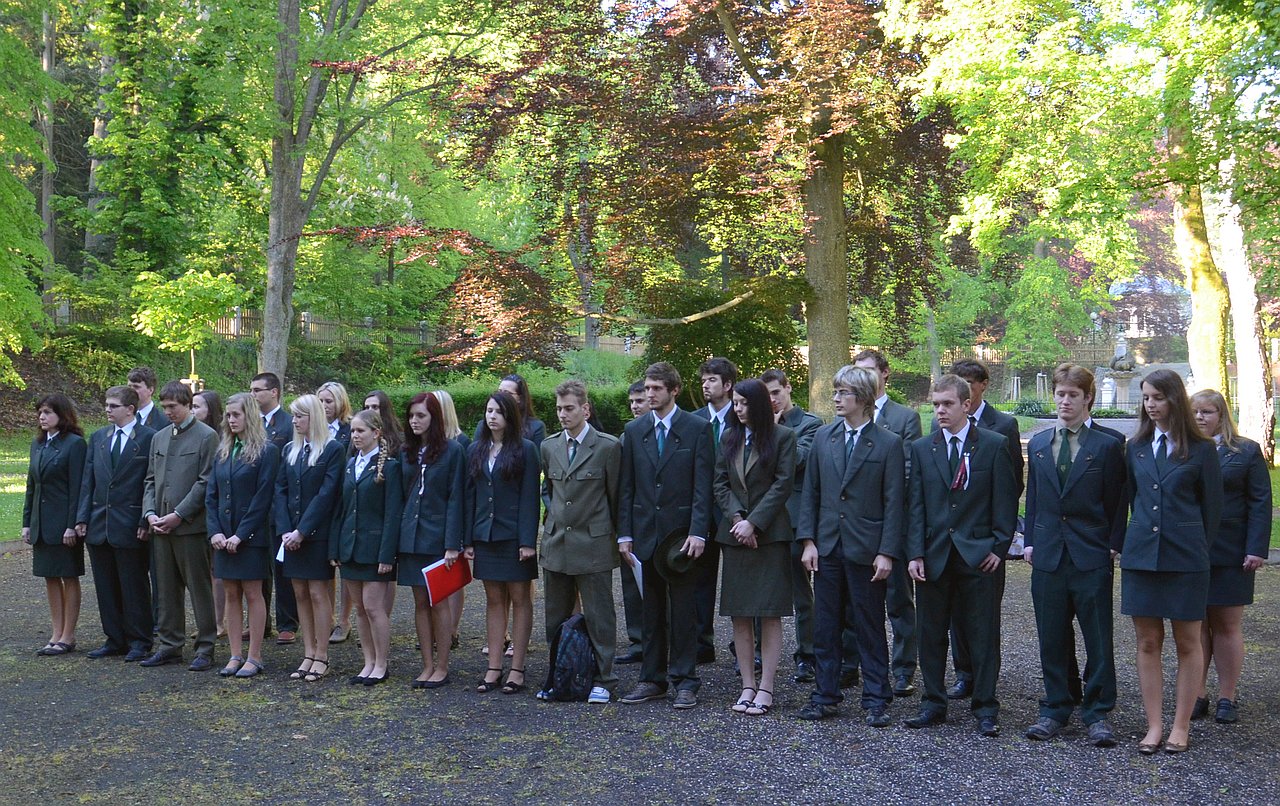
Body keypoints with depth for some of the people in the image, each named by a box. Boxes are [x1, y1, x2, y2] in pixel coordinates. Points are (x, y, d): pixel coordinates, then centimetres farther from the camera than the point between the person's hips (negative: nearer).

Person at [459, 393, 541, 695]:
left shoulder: (525, 449, -5)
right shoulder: (476, 450, 9)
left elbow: (529, 497, -8)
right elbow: (470, 496, 10)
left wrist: (528, 541, -14)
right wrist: (468, 539, 5)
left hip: (514, 535, -4)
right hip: (485, 535, 5)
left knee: (519, 598, 2)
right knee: (494, 600, 9)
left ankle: (517, 669, 8)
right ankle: (494, 668, 13)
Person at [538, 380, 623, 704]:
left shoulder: (608, 446, -6)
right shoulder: (549, 446, 9)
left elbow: (615, 495, 0)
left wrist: (618, 536, 3)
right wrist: (553, 517, 13)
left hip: (593, 544, -5)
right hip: (556, 543, 5)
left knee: (599, 616, 1)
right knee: (555, 616, 11)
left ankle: (602, 680, 10)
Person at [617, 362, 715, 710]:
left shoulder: (697, 428, -2)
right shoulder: (634, 430, 9)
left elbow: (703, 485, -6)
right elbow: (626, 487, 9)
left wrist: (697, 531, -14)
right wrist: (625, 534, 3)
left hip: (681, 533, -3)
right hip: (646, 534, 4)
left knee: (683, 610, 2)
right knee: (652, 611, 10)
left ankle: (684, 681, 10)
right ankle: (652, 678, 18)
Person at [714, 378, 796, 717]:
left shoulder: (783, 436, -2)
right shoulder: (729, 438, 12)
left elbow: (783, 484, -8)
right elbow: (720, 484, 8)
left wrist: (754, 522, -13)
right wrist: (736, 518, -8)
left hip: (770, 533, -4)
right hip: (734, 533, 5)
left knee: (770, 613, -2)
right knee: (739, 614, 5)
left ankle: (766, 688, 2)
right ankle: (747, 685, 12)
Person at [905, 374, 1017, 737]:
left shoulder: (994, 445, 0)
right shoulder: (921, 448, 7)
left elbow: (1006, 500, 1)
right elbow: (915, 505, 5)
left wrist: (999, 547, -6)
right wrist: (915, 553, -2)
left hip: (978, 555, -3)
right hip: (934, 555, 3)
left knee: (983, 635, 3)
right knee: (930, 635, 8)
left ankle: (985, 709, 14)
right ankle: (934, 704, 21)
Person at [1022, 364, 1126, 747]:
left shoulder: (1107, 446, -3)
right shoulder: (1037, 444, 10)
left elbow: (1116, 502, -1)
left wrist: (1112, 545, -7)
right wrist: (1030, 540, 7)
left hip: (1091, 557, -3)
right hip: (1048, 554, 4)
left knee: (1098, 639, 3)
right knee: (1052, 639, 10)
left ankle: (1097, 712, 14)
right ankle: (1056, 708, 21)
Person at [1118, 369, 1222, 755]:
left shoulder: (1201, 450, -1)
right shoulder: (1137, 448, 9)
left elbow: (1212, 506, 3)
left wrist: (1200, 548, 4)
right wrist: (1126, 544, 11)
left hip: (1186, 558, -3)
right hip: (1141, 556, 3)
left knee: (1187, 643, 5)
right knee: (1148, 643, 5)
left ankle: (1181, 726, 15)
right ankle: (1154, 726, 13)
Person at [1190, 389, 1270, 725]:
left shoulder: (1246, 452, 4)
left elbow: (1260, 504, 0)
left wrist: (1256, 550, -8)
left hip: (1229, 555, -1)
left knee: (1227, 626, 5)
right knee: (1194, 626, 5)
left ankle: (1226, 698, 12)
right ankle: (1197, 695, 12)